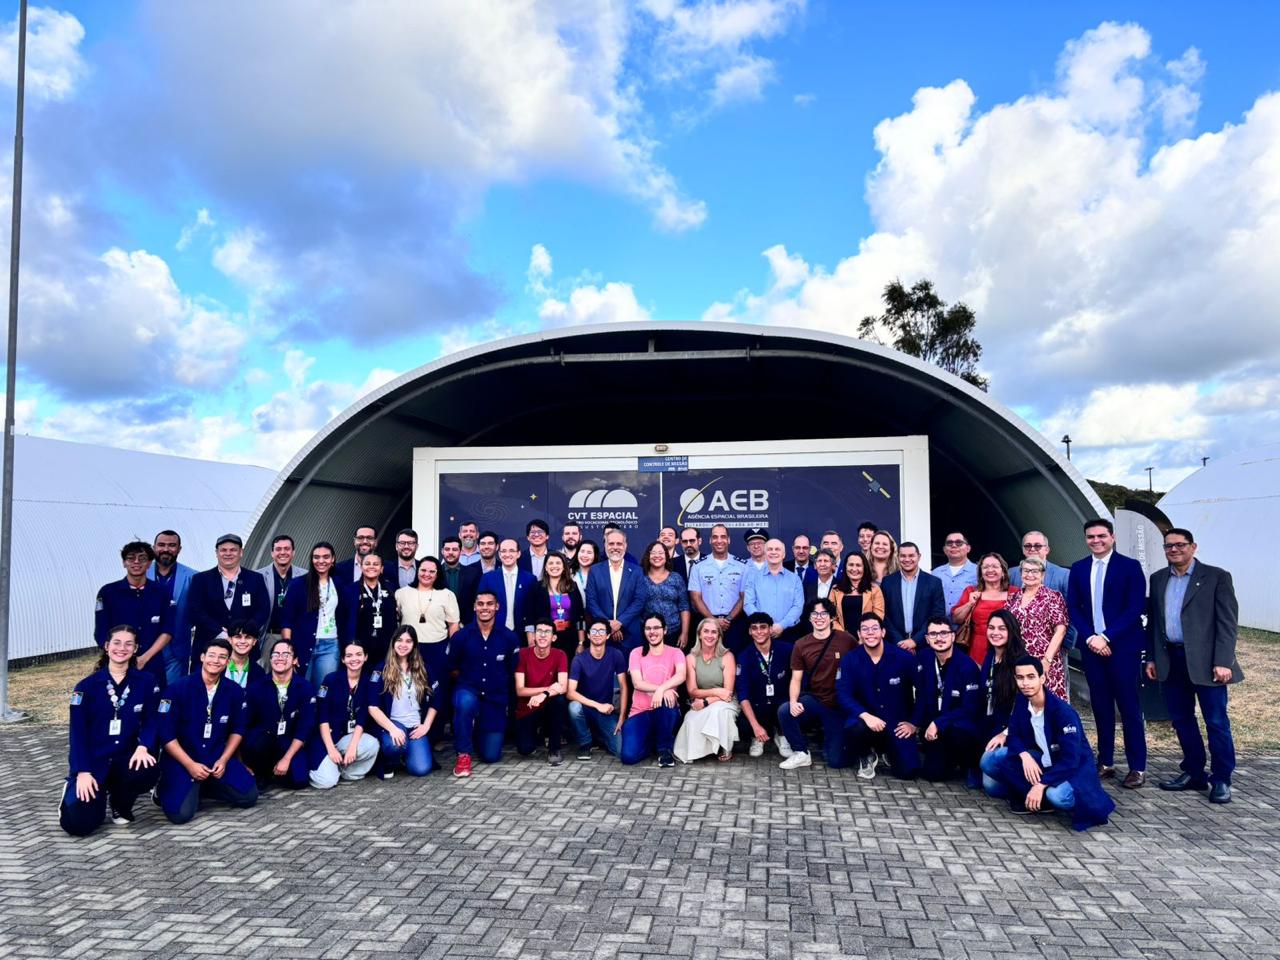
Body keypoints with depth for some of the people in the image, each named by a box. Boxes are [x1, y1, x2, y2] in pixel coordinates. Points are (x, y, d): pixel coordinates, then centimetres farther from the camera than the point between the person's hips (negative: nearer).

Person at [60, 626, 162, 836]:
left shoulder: (147, 681, 1)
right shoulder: (87, 686, -2)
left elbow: (151, 720, 0)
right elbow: (78, 732, -4)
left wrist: (143, 747, -21)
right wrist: (83, 772, -14)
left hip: (126, 758, 1)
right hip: (92, 761, -1)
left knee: (147, 771, -34)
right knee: (79, 824, -20)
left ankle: (120, 805, 2)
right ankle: (74, 793, 19)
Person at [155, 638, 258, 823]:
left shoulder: (234, 691, -1)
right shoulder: (178, 689, -11)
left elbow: (237, 730, 10)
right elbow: (166, 735, -12)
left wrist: (223, 760, -4)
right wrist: (190, 765, -17)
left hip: (217, 758, 4)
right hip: (180, 759, -4)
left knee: (249, 796, -10)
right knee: (180, 812, -24)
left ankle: (202, 788, 12)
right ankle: (166, 789, 10)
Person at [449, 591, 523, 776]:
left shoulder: (509, 638, -5)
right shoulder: (461, 636, -6)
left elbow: (513, 671, 7)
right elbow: (452, 669, 7)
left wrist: (498, 685, 6)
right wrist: (467, 684, 0)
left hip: (496, 700, 1)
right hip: (469, 691, -1)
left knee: (491, 756, 1)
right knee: (466, 702, -40)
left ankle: (480, 735, 38)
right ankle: (463, 754, -19)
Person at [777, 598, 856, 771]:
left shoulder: (846, 640, -8)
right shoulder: (801, 645, -1)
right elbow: (796, 679, -1)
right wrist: (793, 701, -19)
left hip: (840, 705, -2)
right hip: (814, 700, 2)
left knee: (837, 761, -3)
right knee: (784, 711, -29)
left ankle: (828, 735, 31)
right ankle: (801, 753, -5)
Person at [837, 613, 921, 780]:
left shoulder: (904, 658, -7)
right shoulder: (850, 660, -6)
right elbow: (843, 694, -13)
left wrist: (914, 723, 0)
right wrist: (865, 715, -28)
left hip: (898, 723, 1)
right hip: (867, 719, 0)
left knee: (908, 770, -14)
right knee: (855, 728, -36)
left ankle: (888, 751, 25)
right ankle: (867, 757, 2)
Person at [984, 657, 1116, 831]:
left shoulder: (1063, 712, -25)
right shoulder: (1021, 701, -6)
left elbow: (1070, 759, -28)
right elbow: (1014, 735, 0)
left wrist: (1041, 785, -33)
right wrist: (1024, 755, -23)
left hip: (1074, 766, -6)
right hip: (1042, 762, 6)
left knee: (1057, 796, -39)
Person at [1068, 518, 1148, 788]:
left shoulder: (1130, 566, -3)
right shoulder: (1078, 569, 9)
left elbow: (1136, 609, -10)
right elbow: (1073, 608, 7)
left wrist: (1106, 637, -14)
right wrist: (1090, 638, -7)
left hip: (1123, 646, -4)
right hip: (1092, 646, 4)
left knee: (1129, 706, 0)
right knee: (1100, 706, 9)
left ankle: (1137, 767, 8)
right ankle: (1105, 762, 16)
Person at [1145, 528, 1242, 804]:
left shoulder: (1216, 577, -3)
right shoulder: (1158, 579, 12)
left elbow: (1227, 622, -8)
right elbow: (1153, 621, 15)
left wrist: (1222, 662, -15)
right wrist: (1151, 658, 10)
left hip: (1205, 661, -5)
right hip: (1170, 661, 5)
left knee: (1217, 722, 2)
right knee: (1181, 720, 12)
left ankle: (1221, 780, 13)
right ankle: (1193, 773, 24)